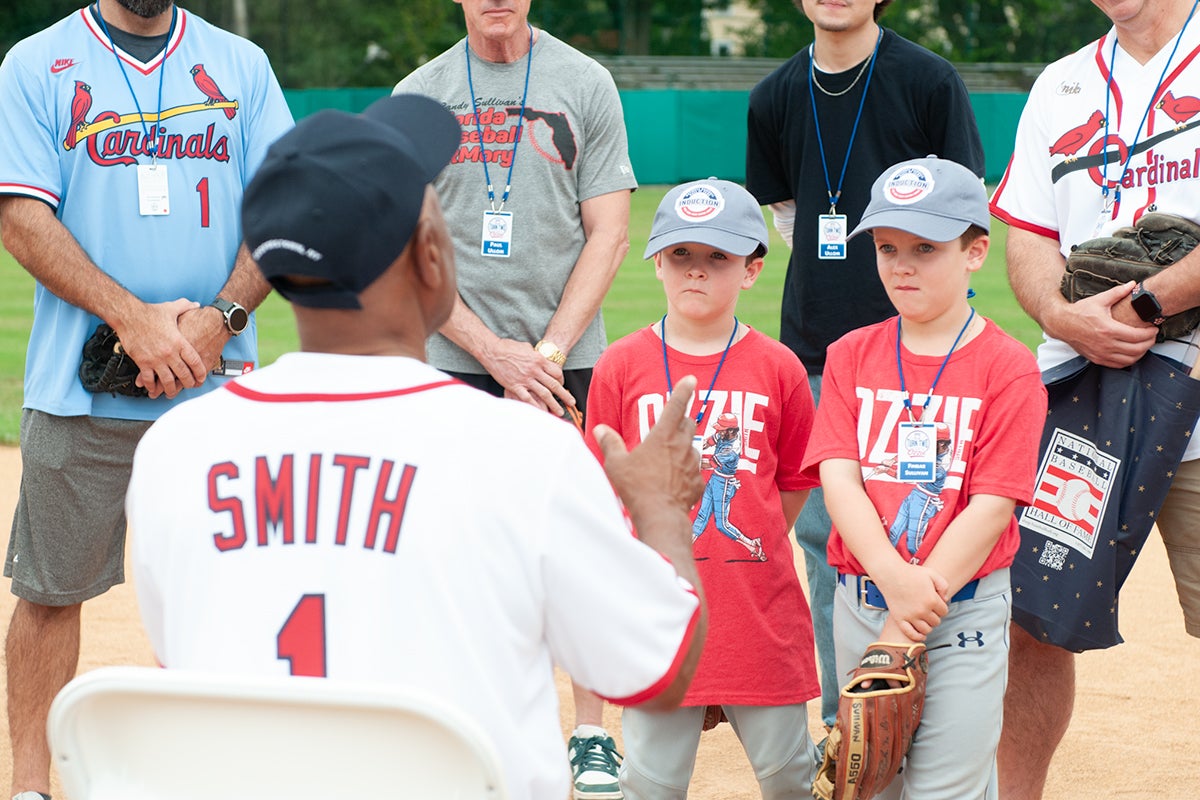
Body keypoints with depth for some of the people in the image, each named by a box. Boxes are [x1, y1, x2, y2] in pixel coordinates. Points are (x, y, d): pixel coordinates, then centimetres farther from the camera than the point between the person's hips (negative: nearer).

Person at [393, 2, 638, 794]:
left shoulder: (585, 84, 3)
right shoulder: (419, 96, 4)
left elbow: (609, 234, -1)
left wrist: (546, 354, -10)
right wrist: (496, 353, -10)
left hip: (570, 359, -1)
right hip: (452, 364, 1)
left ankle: (593, 732, 10)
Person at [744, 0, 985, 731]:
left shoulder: (930, 81, -6)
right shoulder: (776, 97, 7)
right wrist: (832, 289, 9)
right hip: (814, 347, 4)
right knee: (823, 539, 8)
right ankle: (842, 723, 18)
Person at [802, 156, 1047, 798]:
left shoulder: (1007, 367, -6)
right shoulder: (851, 356, 6)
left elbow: (992, 505, -12)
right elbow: (837, 476, -5)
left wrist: (910, 622, -17)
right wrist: (893, 579, -22)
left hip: (963, 611, -4)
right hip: (860, 599, 4)